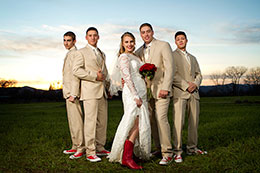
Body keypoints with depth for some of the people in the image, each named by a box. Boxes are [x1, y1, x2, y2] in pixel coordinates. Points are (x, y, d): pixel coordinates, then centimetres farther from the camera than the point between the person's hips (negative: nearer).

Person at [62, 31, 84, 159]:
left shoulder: (75, 54, -11)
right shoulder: (68, 54, 21)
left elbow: (76, 75, -18)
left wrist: (73, 94, -22)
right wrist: (69, 93, 20)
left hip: (73, 92, -11)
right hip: (68, 92, 11)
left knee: (76, 120, -9)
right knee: (72, 121, 13)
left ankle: (81, 149, -5)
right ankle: (75, 146, 20)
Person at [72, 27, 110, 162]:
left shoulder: (102, 54, 23)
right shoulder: (81, 52, 3)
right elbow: (76, 70, -9)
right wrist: (94, 76, -13)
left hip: (102, 91, 7)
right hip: (90, 91, -6)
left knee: (102, 121, 6)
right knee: (91, 121, -9)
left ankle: (100, 148, 15)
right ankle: (90, 152, -5)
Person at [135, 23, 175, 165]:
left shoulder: (163, 46, -1)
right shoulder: (139, 51, 15)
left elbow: (169, 68, -8)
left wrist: (165, 88, -17)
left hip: (161, 89, -5)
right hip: (147, 90, 6)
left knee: (161, 118, -14)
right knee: (151, 120, 4)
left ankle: (167, 153, -8)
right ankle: (159, 148, 16)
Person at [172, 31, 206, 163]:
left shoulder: (193, 58, 26)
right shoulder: (172, 56, 7)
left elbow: (198, 74, 19)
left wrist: (195, 84, -3)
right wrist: (186, 85, -12)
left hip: (194, 93, 6)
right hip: (179, 92, -6)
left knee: (194, 121, 5)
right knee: (178, 121, -13)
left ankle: (192, 147, 15)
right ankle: (177, 151, -9)